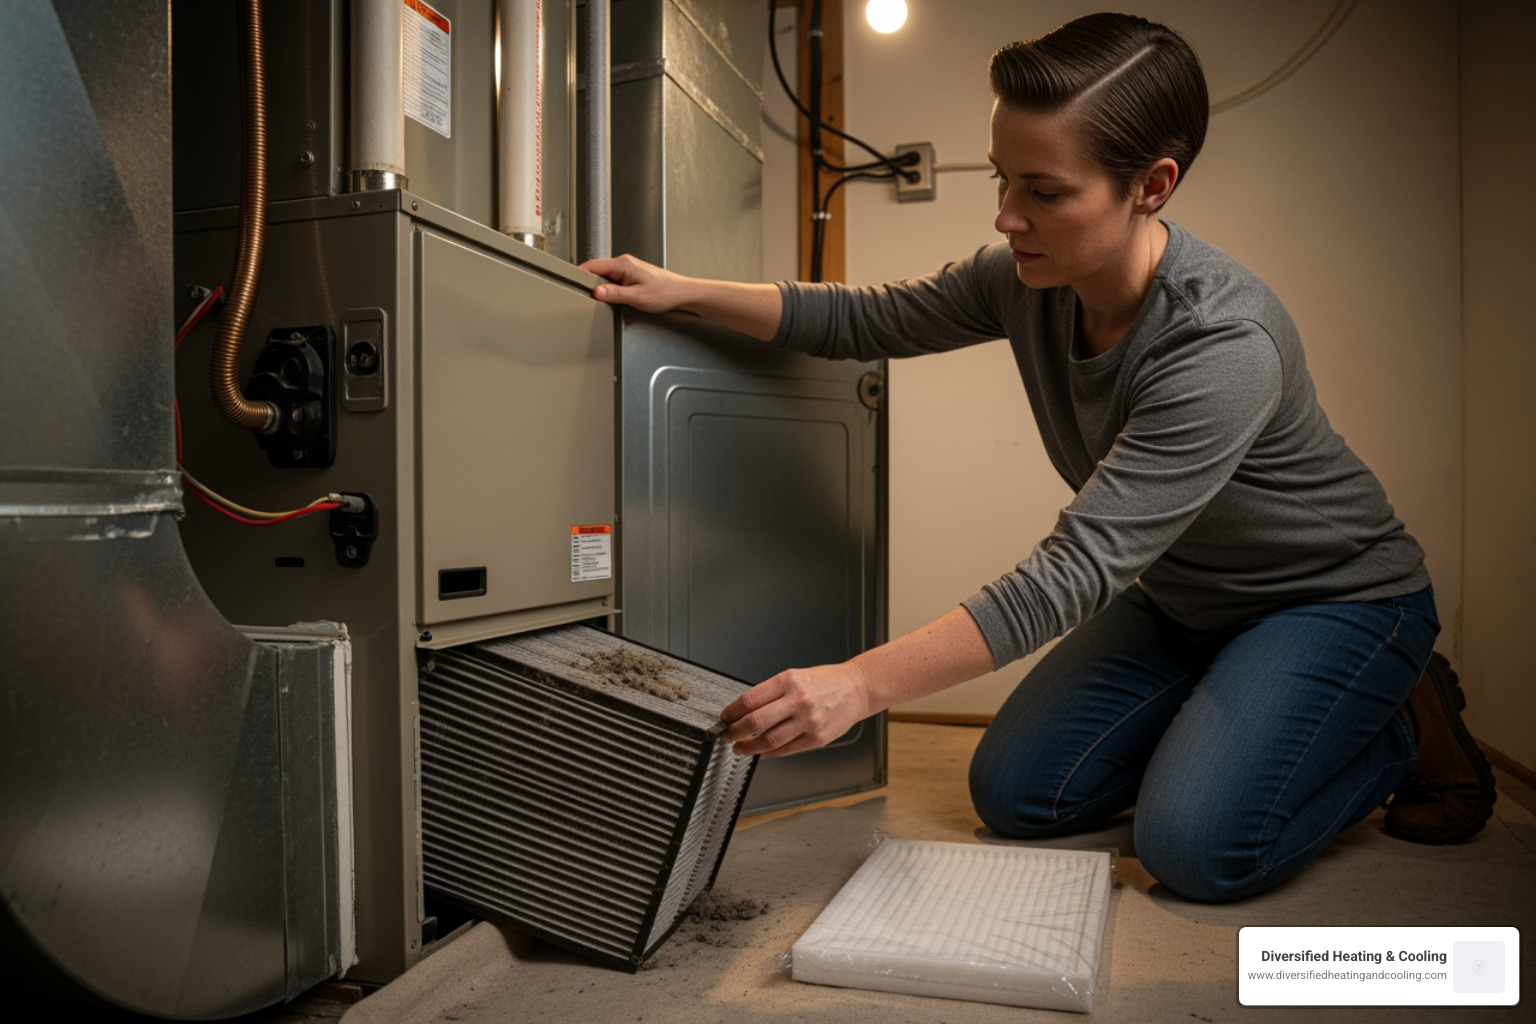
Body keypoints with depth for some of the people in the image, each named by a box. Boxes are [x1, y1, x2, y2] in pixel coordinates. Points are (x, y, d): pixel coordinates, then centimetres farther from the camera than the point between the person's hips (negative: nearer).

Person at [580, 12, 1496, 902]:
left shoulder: (1223, 343, -36)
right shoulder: (1029, 280, -14)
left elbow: (1078, 567, -40)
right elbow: (866, 322, -3)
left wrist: (864, 684, -46)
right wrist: (685, 292, -13)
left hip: (1335, 597, -6)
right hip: (1178, 598, 6)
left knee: (1197, 848, -22)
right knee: (1016, 794, -2)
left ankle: (1407, 728, 6)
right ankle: (1226, 711, 21)